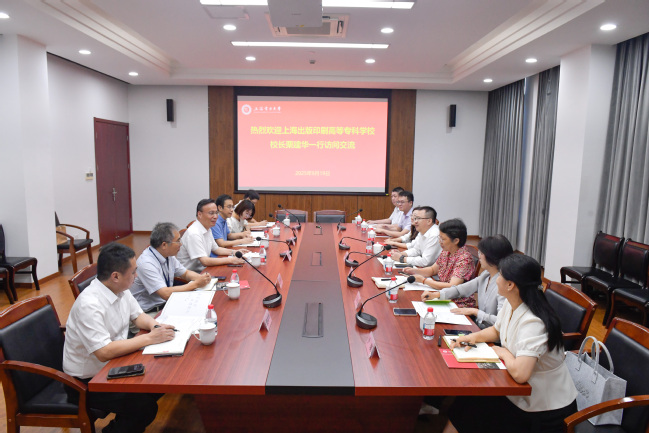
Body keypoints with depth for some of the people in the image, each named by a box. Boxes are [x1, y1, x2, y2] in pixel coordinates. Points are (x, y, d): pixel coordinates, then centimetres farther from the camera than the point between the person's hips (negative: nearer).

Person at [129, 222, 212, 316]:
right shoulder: (146, 263, -23)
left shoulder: (169, 256, 1)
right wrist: (196, 284, -20)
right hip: (150, 313, -8)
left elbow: (185, 273, 16)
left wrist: (202, 278, -5)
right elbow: (166, 294, -27)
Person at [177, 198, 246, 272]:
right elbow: (205, 261, -26)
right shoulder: (194, 233, -23)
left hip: (203, 270, 9)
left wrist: (234, 252, 5)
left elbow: (215, 249, 21)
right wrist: (230, 260, -23)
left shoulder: (207, 229, 8)